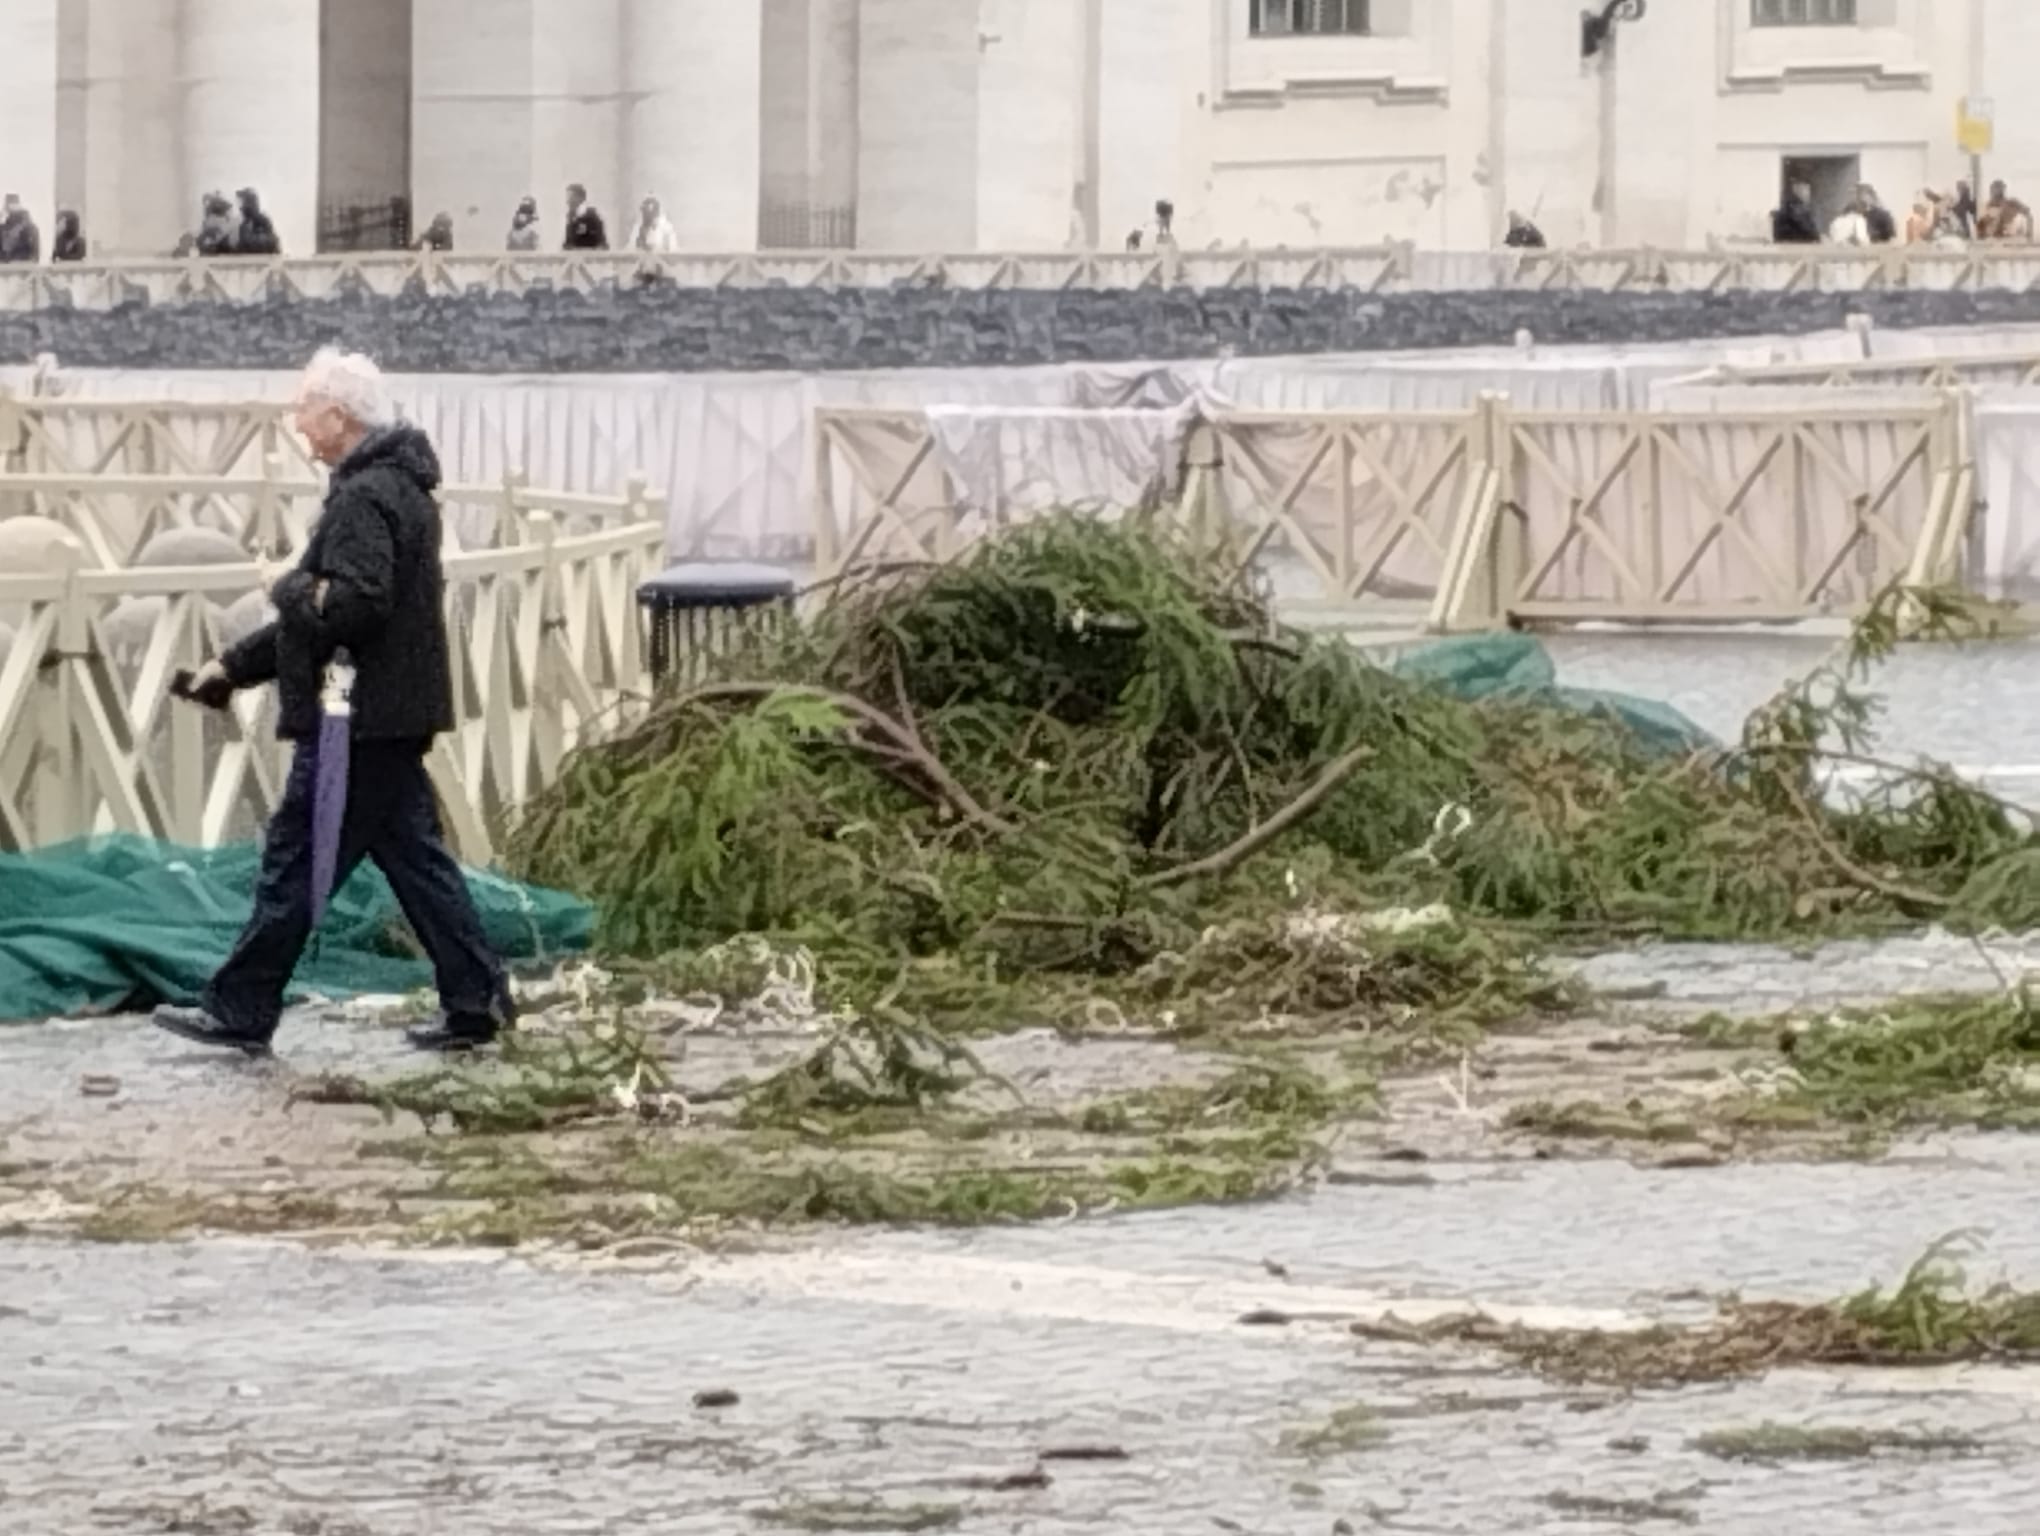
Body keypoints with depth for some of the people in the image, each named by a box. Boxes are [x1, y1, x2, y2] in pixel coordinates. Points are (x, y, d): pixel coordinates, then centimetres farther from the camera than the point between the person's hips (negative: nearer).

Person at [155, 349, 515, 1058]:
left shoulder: (364, 500, -18)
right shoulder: (401, 487, 17)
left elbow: (349, 606, -30)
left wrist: (291, 589, -9)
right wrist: (235, 665, 23)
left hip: (356, 721, -10)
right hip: (393, 713, 10)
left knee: (294, 864, -3)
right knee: (413, 854, 12)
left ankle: (240, 1013, 3)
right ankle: (476, 1001, 11)